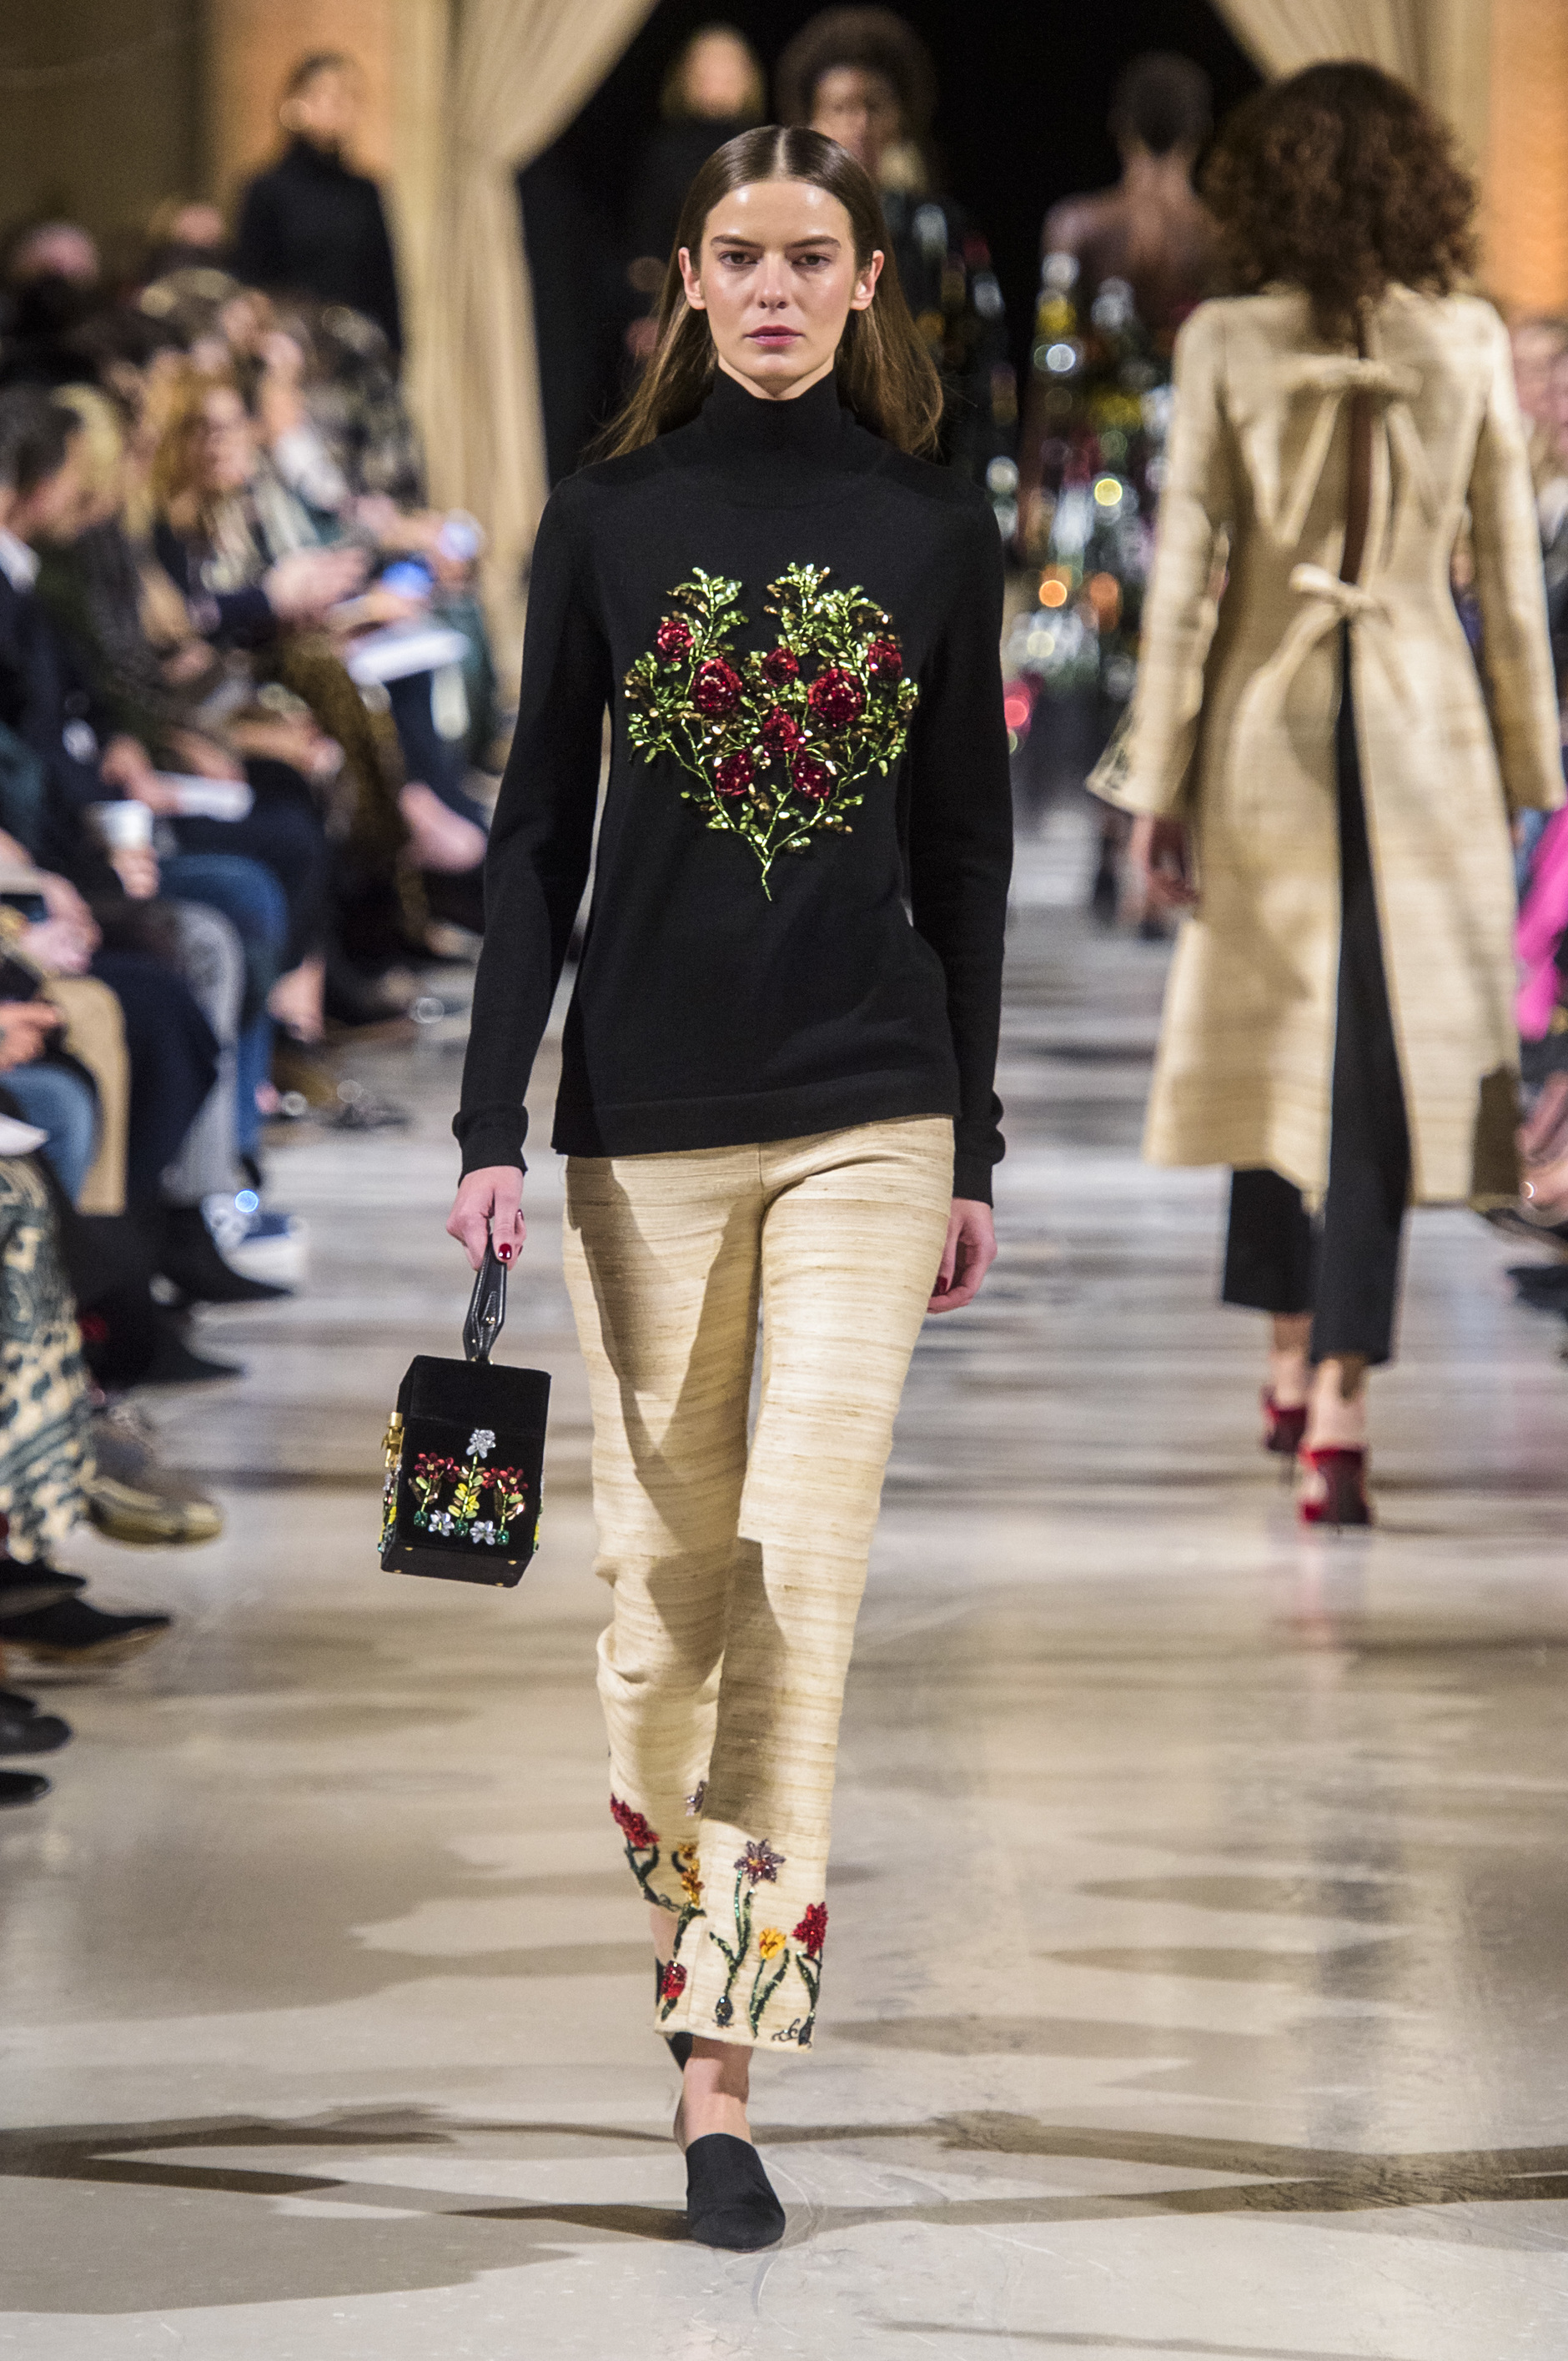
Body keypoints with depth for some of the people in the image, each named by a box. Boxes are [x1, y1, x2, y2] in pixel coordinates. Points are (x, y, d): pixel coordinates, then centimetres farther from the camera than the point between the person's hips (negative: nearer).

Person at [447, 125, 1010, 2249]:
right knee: (667, 1557, 6)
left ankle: (723, 2068, -8)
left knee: (804, 1575, -8)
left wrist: (973, 1147, 7)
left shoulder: (937, 534, 4)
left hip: (869, 1116, 0)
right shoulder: (610, 521, 3)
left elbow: (966, 854, 8)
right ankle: (676, 1887, 31)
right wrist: (493, 1123, -3)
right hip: (647, 1113, 0)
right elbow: (536, 834, 3)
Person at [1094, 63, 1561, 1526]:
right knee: (1383, 1058, 1)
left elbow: (1187, 569, -5)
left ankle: (1294, 1358, 28)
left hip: (1269, 719, 0)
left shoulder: (1225, 346, -5)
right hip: (1422, 729, 0)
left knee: (1276, 1037, 17)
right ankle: (1338, 1405, -7)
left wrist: (1161, 775, 1)